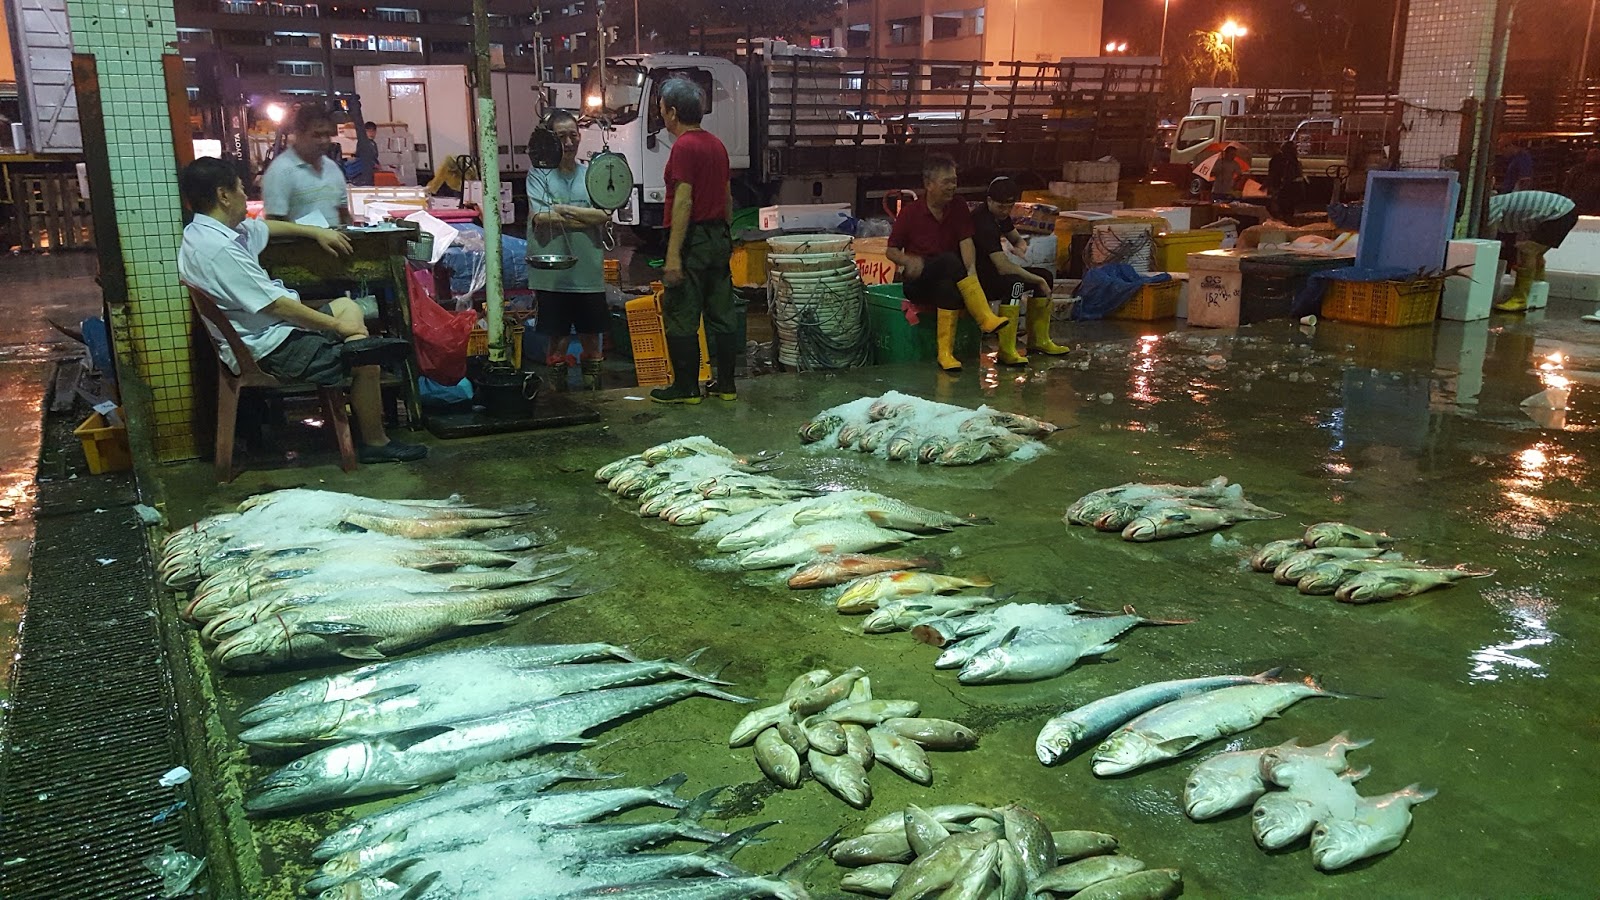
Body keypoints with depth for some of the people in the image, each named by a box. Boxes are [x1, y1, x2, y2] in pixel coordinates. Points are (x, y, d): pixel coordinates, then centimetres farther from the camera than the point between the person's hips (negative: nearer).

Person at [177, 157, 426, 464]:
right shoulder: (219, 248, -26)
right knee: (366, 362, -12)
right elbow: (276, 305, -25)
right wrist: (339, 326, -16)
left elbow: (266, 226, 27)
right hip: (268, 348, -11)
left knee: (348, 306, 21)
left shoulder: (206, 230, 6)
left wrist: (317, 232, 23)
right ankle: (375, 443, 3)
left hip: (266, 326, 11)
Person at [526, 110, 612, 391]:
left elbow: (605, 215, -7)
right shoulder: (538, 174, 0)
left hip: (589, 271, 2)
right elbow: (539, 217, -13)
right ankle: (557, 387, 16)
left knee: (591, 336, 10)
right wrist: (587, 218, -10)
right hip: (552, 273, -2)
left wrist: (563, 210, -11)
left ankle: (592, 384, 22)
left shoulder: (591, 174, 7)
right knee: (557, 337, 5)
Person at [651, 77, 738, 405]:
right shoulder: (717, 144, 12)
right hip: (719, 238, 8)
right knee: (721, 315, 11)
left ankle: (686, 387, 6)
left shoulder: (684, 147, -14)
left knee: (680, 317, 1)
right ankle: (725, 384, 16)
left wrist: (673, 256, -21)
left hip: (692, 239, -8)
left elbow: (683, 202, -20)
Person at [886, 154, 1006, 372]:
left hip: (948, 278, 3)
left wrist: (971, 270, -28)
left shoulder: (959, 208, 6)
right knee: (949, 259, -36)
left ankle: (946, 352, -44)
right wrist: (908, 261, -20)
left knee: (950, 287, -37)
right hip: (917, 281, -3)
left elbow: (966, 242, -8)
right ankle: (985, 319, -45)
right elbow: (891, 251, 3)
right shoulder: (910, 213, -2)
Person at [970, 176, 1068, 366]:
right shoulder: (983, 221, -25)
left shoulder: (1000, 215, 6)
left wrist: (1020, 250, -4)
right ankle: (1006, 352, -35)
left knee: (1046, 275, 3)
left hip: (991, 272, 10)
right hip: (976, 279, -10)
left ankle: (1038, 340, 10)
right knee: (1014, 282, -37)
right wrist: (1039, 282, -24)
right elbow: (1003, 267, -32)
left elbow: (1018, 240, 22)